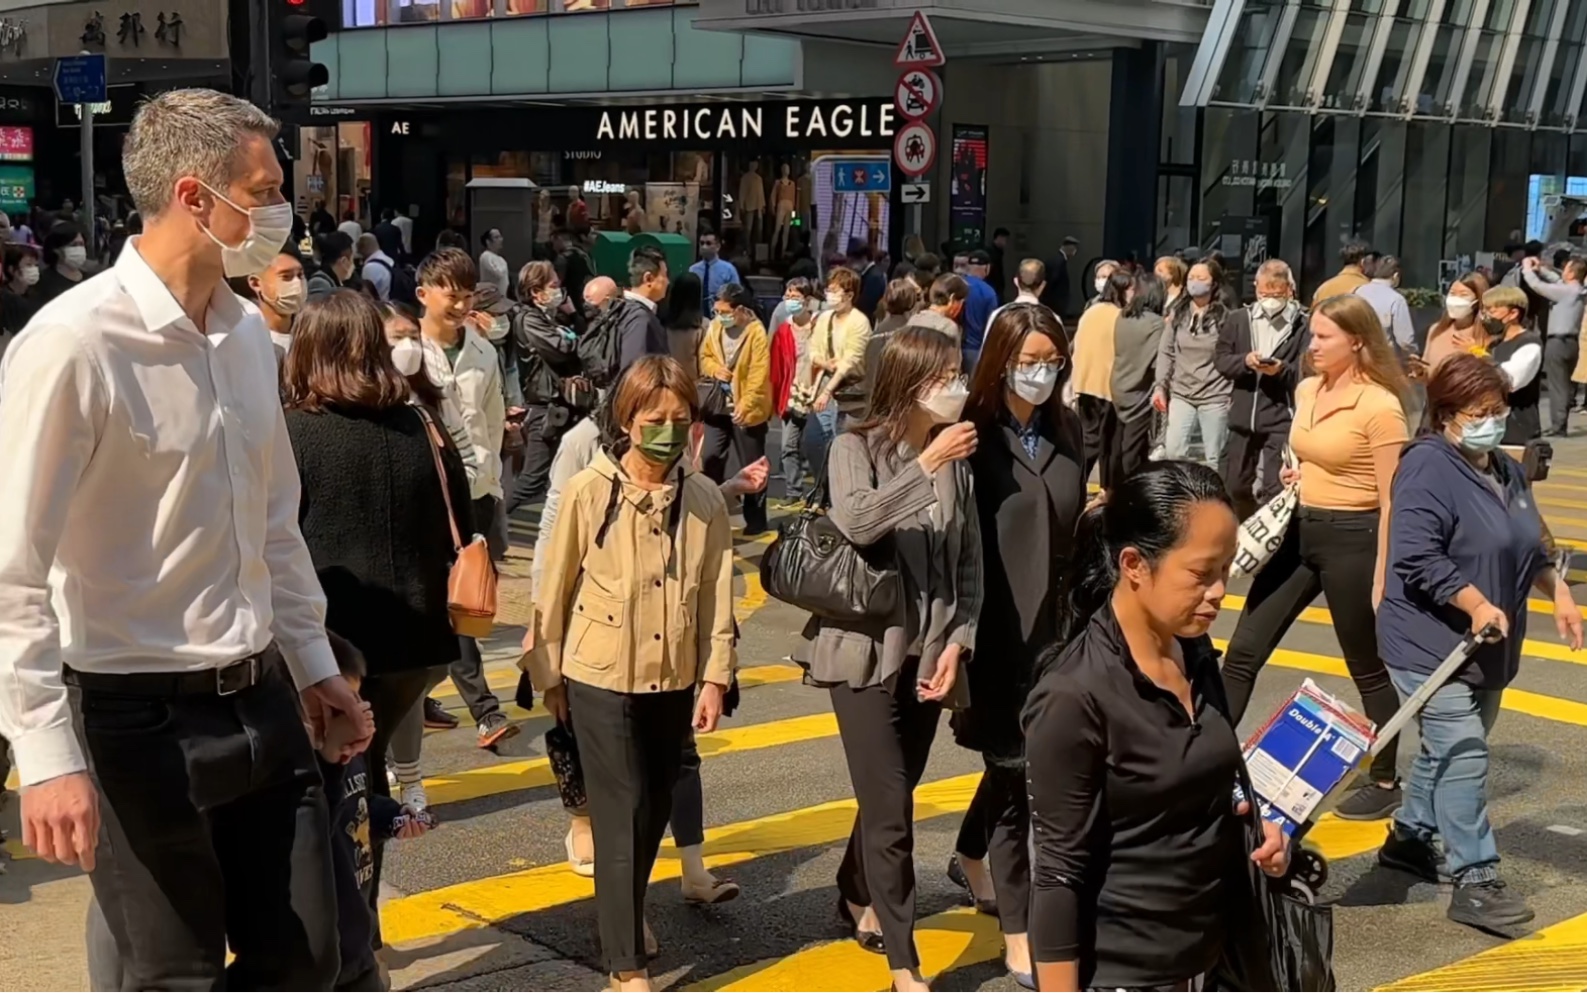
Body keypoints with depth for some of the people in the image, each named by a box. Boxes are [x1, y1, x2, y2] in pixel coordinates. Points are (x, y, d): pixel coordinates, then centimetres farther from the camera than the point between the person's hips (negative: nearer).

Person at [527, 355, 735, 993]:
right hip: (600, 677, -3)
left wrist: (715, 677, -3)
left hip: (672, 680, 4)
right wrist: (548, 675, 1)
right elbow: (555, 589, -5)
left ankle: (627, 907, 42)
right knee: (624, 814, -4)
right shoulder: (588, 492, -13)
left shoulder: (705, 501, -5)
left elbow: (716, 596, 0)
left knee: (654, 810, 16)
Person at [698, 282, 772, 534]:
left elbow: (758, 375, -18)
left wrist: (745, 405, -26)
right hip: (717, 406, 5)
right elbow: (704, 357, 14)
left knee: (751, 465, 5)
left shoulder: (756, 333, -14)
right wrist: (715, 369, -9)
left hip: (746, 409, -5)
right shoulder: (714, 327, 3)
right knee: (709, 458, 4)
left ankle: (755, 520, 15)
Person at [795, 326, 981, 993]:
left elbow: (971, 565, 6)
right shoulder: (856, 448, -8)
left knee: (892, 798, 17)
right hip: (866, 650, -5)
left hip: (927, 654, 5)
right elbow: (857, 524, -28)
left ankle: (856, 896, 42)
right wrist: (928, 464, -27)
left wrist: (957, 643, -4)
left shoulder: (957, 459, 3)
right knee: (890, 811, -7)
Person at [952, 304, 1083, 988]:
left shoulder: (1066, 430, 7)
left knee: (1023, 756, 20)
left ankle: (969, 859, 47)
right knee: (1013, 766, -1)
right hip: (995, 629, -6)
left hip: (1051, 625, 6)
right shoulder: (975, 434, -13)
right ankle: (1018, 936, 9)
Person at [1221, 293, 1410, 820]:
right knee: (1243, 650, 7)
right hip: (1300, 530, 8)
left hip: (1352, 539, -8)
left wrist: (1382, 578, -15)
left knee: (1368, 668, 8)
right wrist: (1295, 476, 5)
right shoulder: (1307, 391, 7)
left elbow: (1392, 500, -15)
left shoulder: (1380, 407, -16)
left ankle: (1385, 783, 24)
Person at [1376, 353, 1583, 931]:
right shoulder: (1427, 470, -17)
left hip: (1487, 647, 9)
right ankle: (1475, 881, -9)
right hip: (1431, 645, -9)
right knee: (1463, 756, -12)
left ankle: (1409, 838, 35)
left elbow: (1530, 550, 24)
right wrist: (1476, 605, -28)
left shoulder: (1507, 472, 11)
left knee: (1448, 749, 18)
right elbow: (1416, 558, -25)